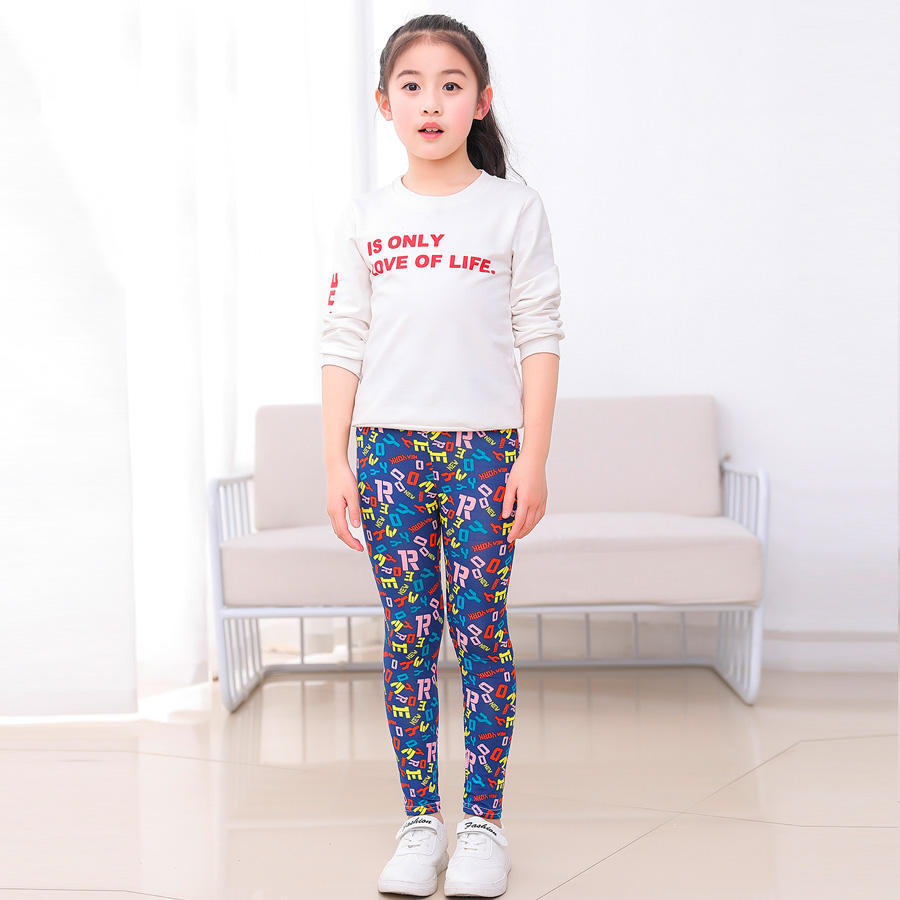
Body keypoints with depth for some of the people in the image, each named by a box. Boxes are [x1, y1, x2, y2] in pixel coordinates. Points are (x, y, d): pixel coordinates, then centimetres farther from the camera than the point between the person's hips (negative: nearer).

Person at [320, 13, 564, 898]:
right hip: (388, 445, 2)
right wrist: (336, 461, 2)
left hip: (484, 444, -2)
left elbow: (539, 337, 1)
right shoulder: (364, 219, 8)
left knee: (480, 630, 0)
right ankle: (420, 822, 13)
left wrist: (533, 459, -5)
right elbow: (343, 344, 8)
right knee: (407, 635, 4)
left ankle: (483, 822, 11)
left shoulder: (514, 208, 3)